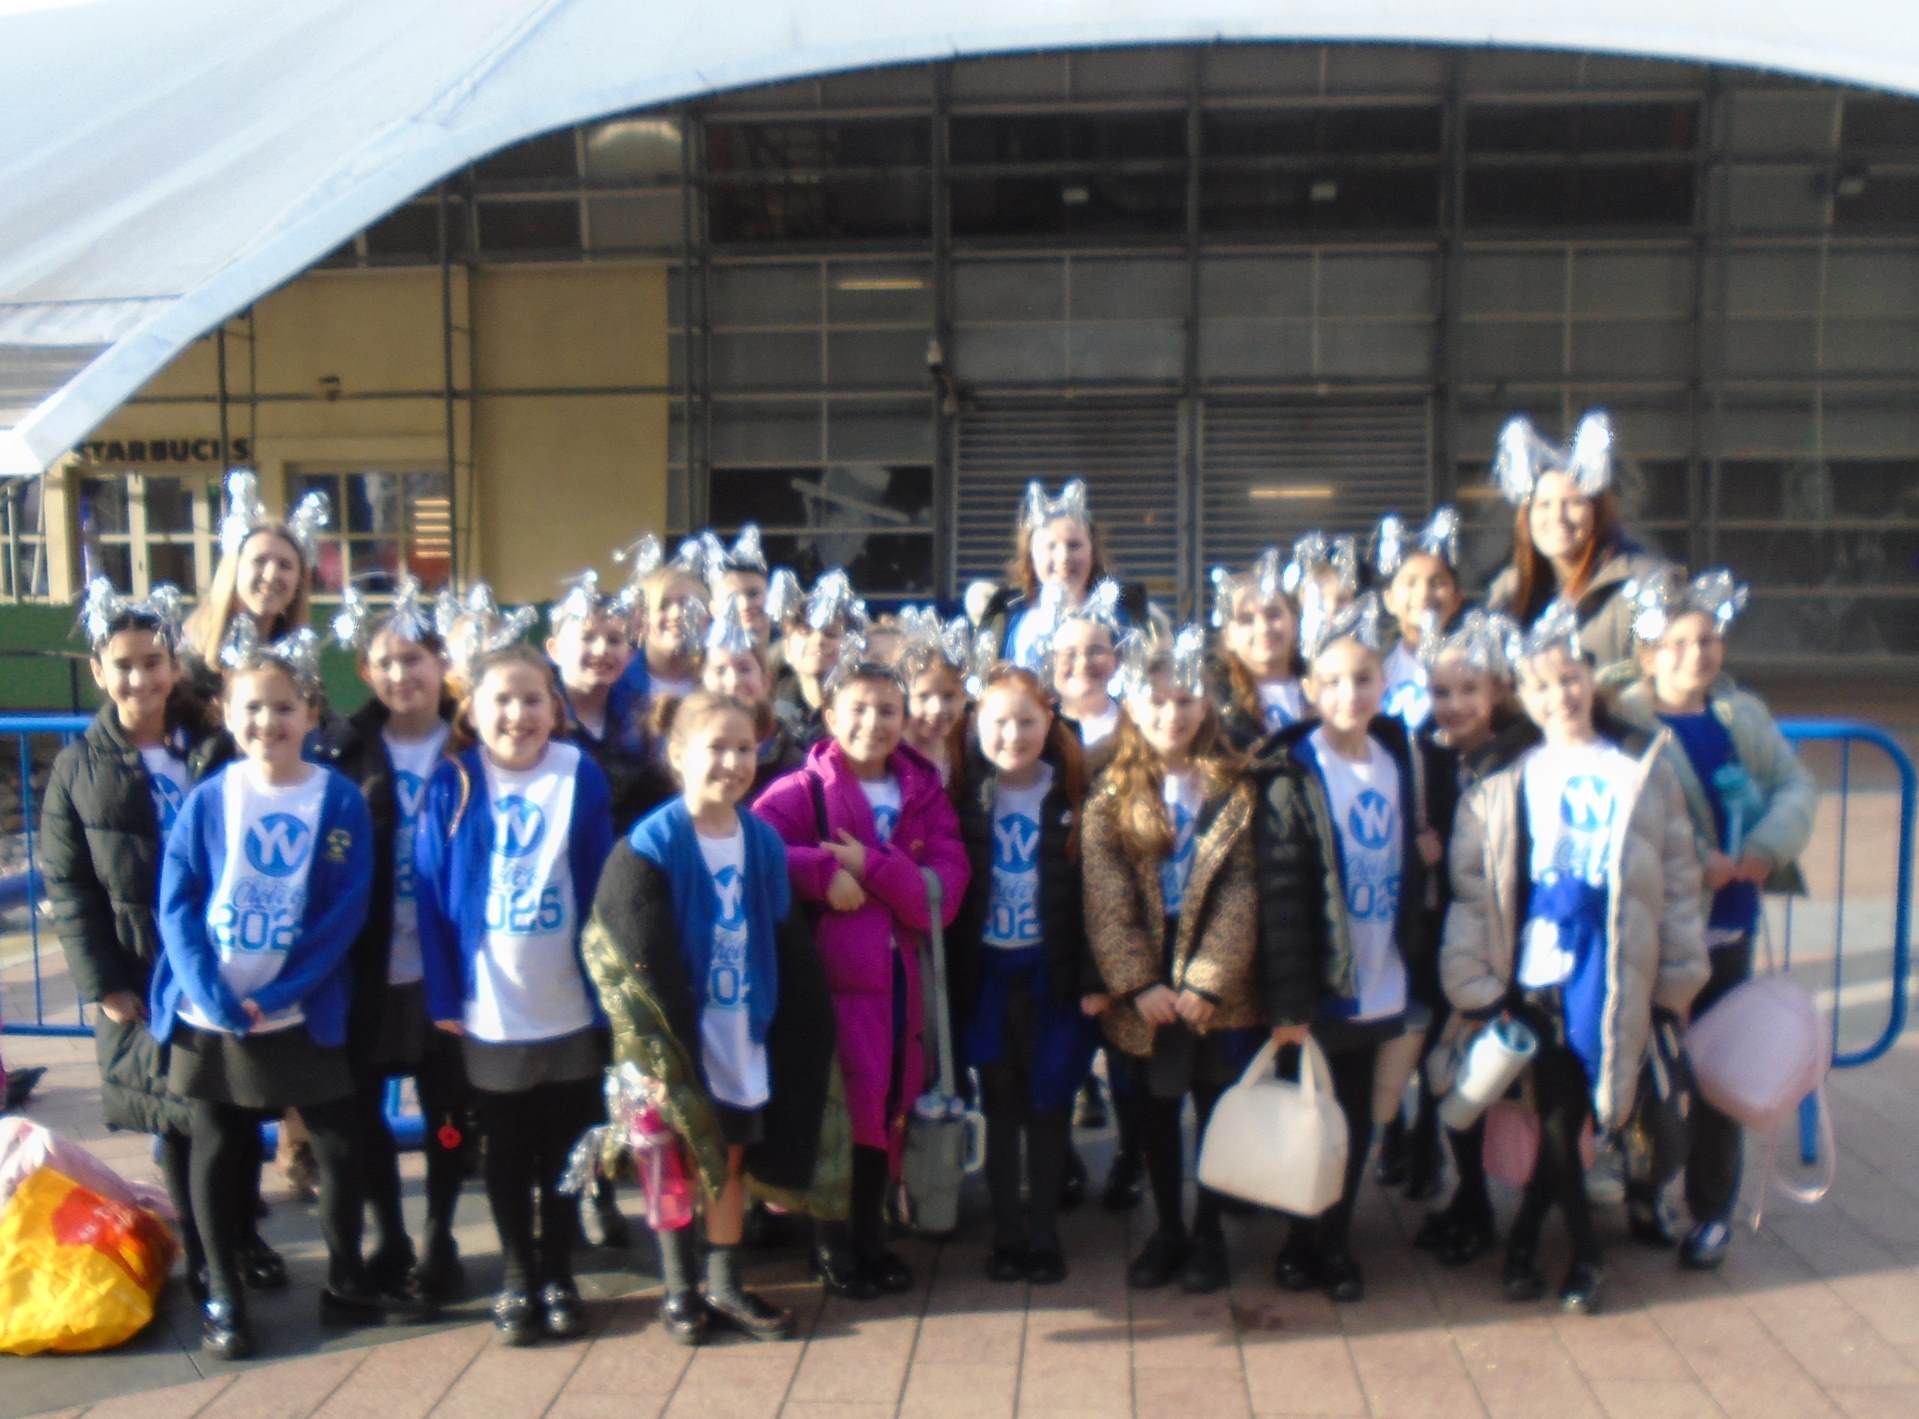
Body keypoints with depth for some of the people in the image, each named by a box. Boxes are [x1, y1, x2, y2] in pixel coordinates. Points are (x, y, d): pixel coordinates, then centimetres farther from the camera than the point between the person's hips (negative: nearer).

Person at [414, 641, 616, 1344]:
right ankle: (517, 1279, 29)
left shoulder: (581, 777, -5)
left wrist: (605, 990, -6)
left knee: (563, 1151, 13)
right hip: (487, 1014, 0)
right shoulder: (452, 785, -4)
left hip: (569, 1012, 0)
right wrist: (443, 996, -6)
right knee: (506, 1154, 14)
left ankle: (559, 1277, 29)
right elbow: (432, 895, -3)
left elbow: (599, 888, -3)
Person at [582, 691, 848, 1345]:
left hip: (744, 1038, 4)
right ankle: (679, 1291, 26)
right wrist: (668, 1045, -15)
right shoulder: (650, 846, -13)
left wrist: (789, 1036, 2)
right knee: (677, 1161, 9)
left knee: (732, 1159, 14)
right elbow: (642, 959, -14)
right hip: (677, 1043, -4)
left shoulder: (764, 842, 1)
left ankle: (725, 1285, 29)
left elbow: (787, 947, 6)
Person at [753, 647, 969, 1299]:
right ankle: (832, 1242, 21)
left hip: (900, 974, 4)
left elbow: (946, 885, -4)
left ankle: (870, 1235, 32)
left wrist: (871, 866, -16)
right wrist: (823, 874, -24)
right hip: (831, 972, -4)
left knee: (889, 1105, 14)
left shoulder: (924, 793, 8)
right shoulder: (803, 791, -4)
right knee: (838, 1107, 1)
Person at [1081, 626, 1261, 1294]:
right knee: (1156, 1112, 12)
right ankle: (1168, 1229, 29)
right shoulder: (1110, 797, 0)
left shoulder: (1236, 790, -2)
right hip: (1143, 993, 1)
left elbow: (1241, 895, -8)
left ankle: (1208, 1232, 27)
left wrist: (1207, 982, -16)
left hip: (1218, 988, -1)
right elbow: (1105, 900, -7)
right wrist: (1138, 983, -15)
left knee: (1217, 1108, 10)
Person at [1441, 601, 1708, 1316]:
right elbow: (1470, 889, 0)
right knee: (1555, 1114, 1)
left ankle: (1525, 1237, 24)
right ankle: (1584, 1251, 20)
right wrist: (1475, 985, -5)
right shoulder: (1505, 785, 3)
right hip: (1535, 973, 0)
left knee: (1573, 1112, 4)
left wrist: (1679, 977, 3)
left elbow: (1678, 879, 7)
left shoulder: (1643, 772, 5)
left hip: (1611, 977, 1)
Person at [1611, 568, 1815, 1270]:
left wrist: (1763, 851, -10)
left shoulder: (1744, 716, 9)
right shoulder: (1622, 721, -11)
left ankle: (1712, 1210, 24)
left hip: (1728, 922, 5)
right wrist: (1702, 863, -21)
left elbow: (1796, 787, 6)